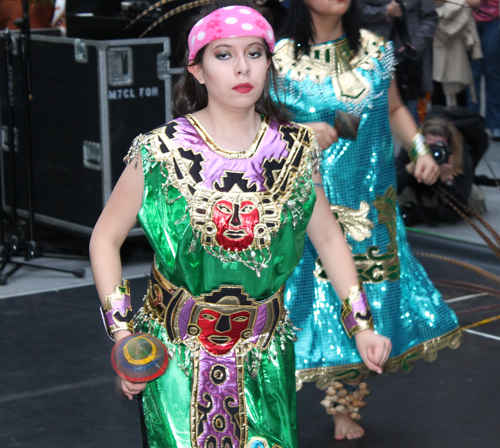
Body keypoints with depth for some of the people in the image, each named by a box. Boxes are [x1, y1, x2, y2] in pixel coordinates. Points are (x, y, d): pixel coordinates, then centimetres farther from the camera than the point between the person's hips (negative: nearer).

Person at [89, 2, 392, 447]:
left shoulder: (296, 148, -2)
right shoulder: (159, 152, -10)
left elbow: (329, 238, 10)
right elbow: (105, 239, -1)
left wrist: (362, 327, 6)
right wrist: (123, 337, -8)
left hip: (263, 354, 2)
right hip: (177, 355, -2)